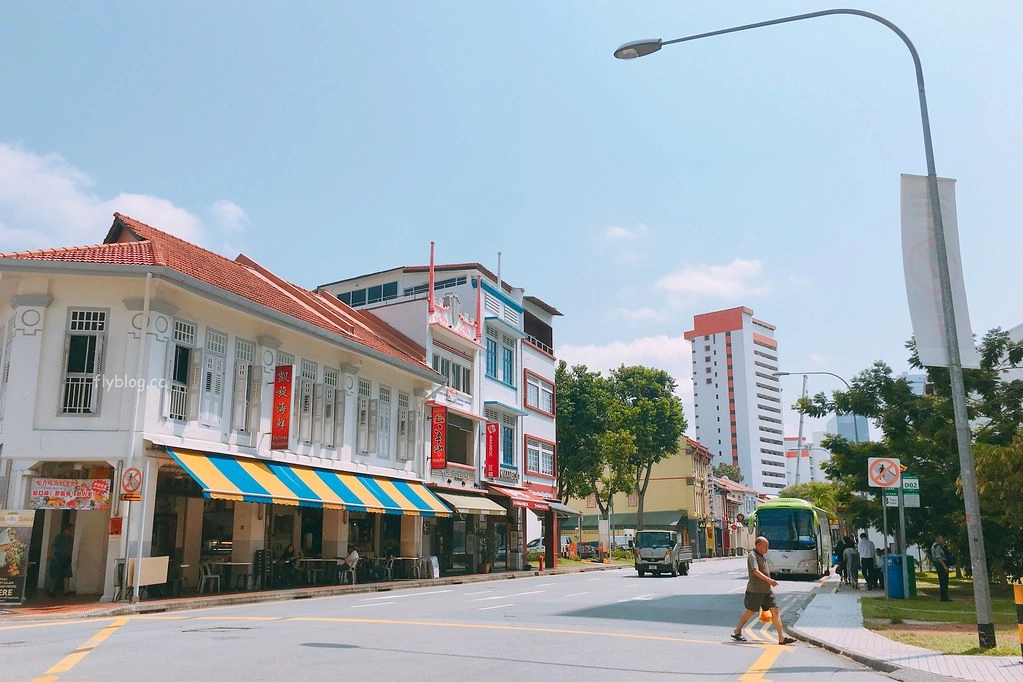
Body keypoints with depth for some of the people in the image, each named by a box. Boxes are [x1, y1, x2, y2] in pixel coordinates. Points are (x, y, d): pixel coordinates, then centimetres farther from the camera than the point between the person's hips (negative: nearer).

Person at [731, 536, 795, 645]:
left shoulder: (762, 556, 15)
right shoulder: (752, 556, -14)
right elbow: (755, 571, -28)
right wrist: (769, 580, -39)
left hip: (767, 590, 8)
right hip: (755, 590, -8)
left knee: (775, 611, -2)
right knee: (750, 612, 2)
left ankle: (782, 637, -4)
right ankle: (737, 632, 18)